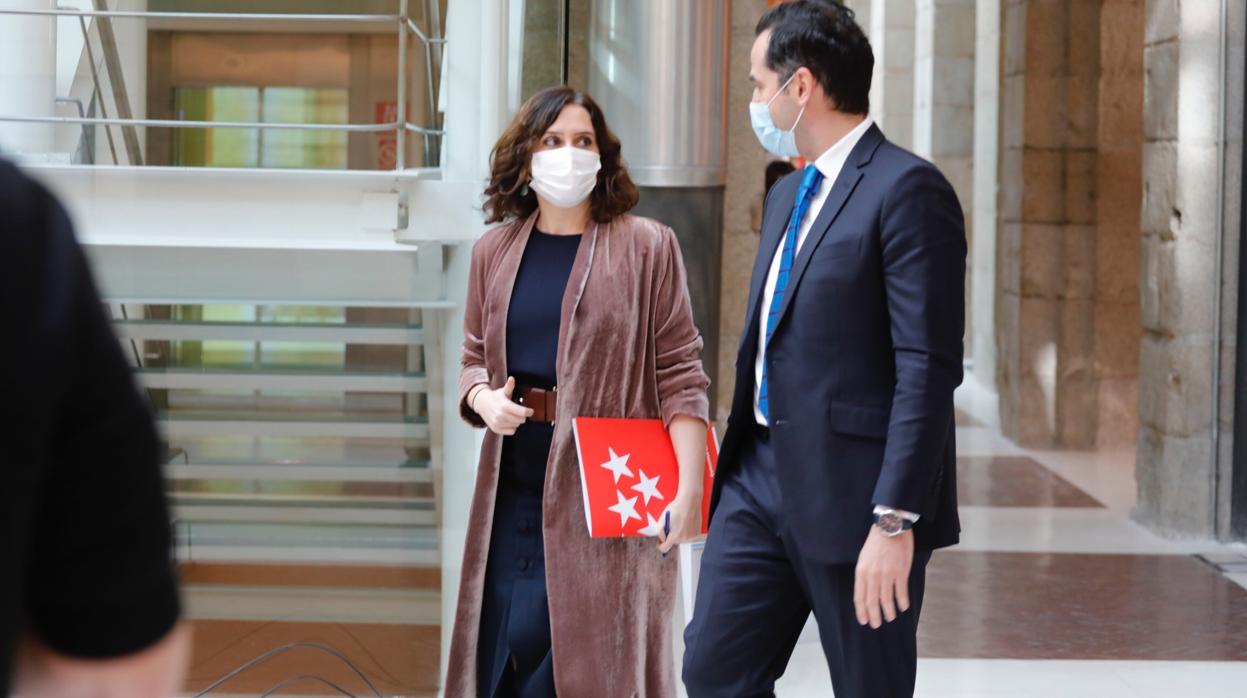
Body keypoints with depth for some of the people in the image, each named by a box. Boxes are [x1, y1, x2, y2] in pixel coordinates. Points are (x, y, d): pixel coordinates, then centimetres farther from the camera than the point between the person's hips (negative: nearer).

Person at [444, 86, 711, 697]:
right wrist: (485, 400, -5)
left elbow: (679, 375, -4)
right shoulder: (494, 251, 11)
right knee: (502, 649, 2)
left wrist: (689, 486, -13)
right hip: (515, 482, 4)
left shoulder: (646, 247, -1)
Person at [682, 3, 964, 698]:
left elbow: (929, 368, -18)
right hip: (761, 479, 8)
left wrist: (895, 520, -22)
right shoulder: (790, 194, 16)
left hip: (851, 493, -8)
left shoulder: (906, 189, -12)